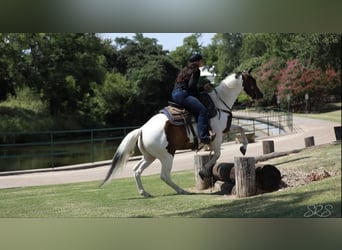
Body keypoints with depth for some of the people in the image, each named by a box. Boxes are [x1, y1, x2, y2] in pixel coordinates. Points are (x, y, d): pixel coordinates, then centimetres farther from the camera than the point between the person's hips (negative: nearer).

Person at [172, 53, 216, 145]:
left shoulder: (186, 69, 24)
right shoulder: (196, 71, -4)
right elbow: (191, 86, -14)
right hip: (182, 94, -11)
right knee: (202, 110, -23)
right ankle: (204, 137, -36)